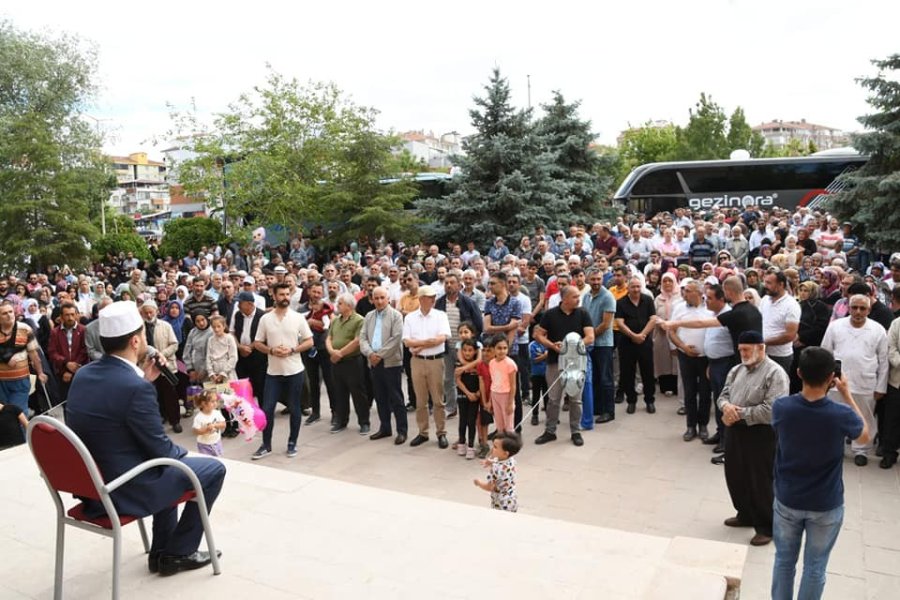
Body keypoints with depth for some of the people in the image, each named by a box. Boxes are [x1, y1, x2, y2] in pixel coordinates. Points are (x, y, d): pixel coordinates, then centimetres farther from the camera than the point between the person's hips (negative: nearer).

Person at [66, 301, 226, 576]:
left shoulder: (83, 374, -1)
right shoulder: (136, 387, -27)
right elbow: (159, 448, -17)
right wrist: (186, 455, 2)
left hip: (91, 482, 9)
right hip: (125, 489, -9)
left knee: (171, 460, 31)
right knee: (214, 469, 6)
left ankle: (162, 551, 34)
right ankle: (177, 552, 18)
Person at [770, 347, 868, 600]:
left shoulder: (780, 407, -18)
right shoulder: (841, 414, -23)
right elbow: (864, 436, 2)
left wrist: (812, 384, 3)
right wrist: (847, 394, 2)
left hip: (787, 501, 1)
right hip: (826, 506, -1)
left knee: (784, 561, 19)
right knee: (815, 567, 16)